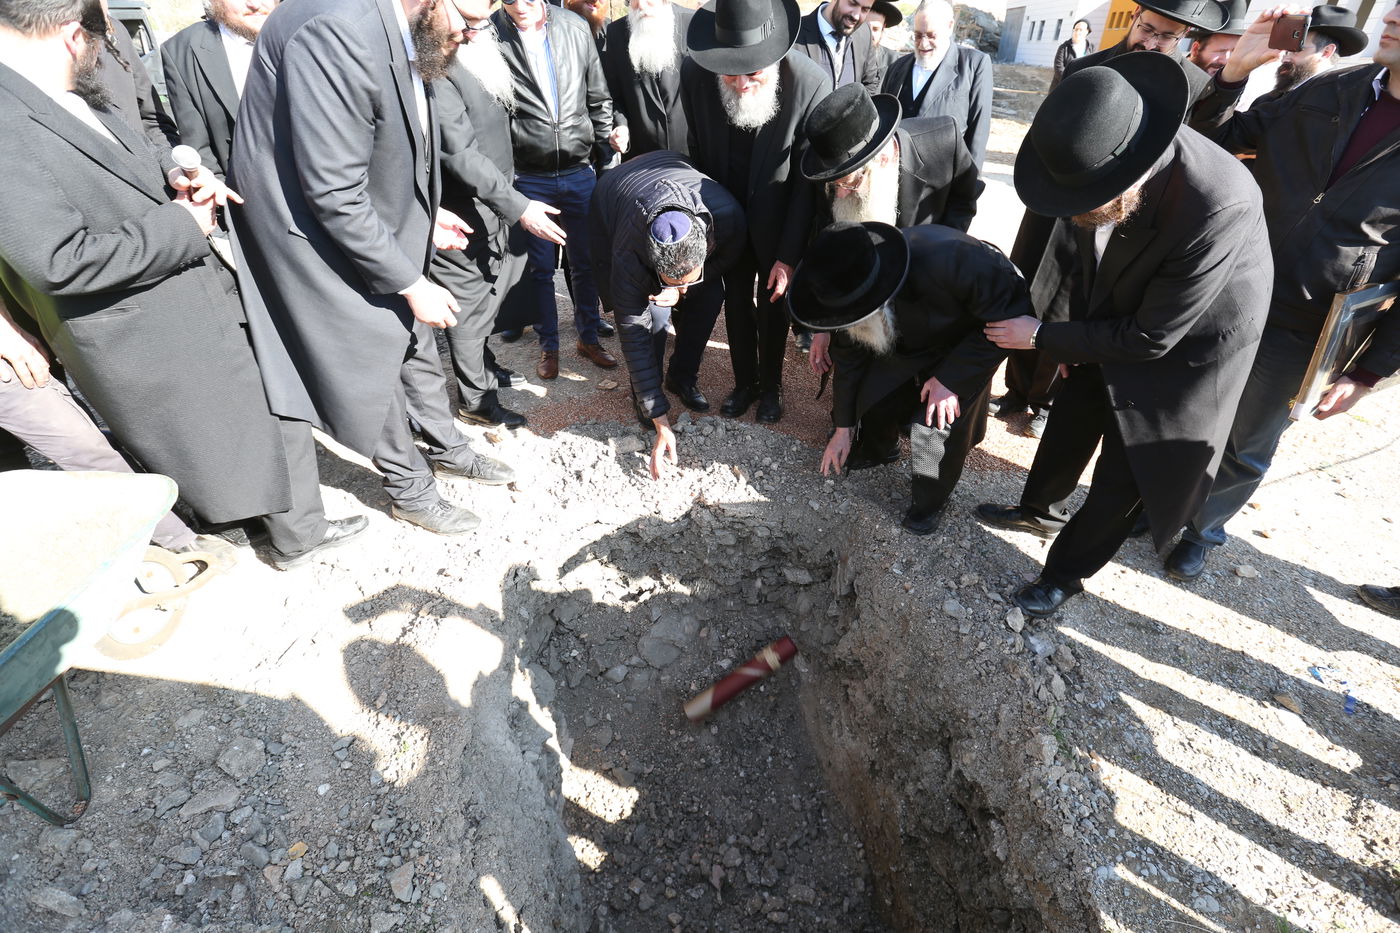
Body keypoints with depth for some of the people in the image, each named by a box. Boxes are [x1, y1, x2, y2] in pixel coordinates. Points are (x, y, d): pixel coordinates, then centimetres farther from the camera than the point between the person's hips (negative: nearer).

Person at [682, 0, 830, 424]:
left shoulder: (811, 82, -26)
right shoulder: (694, 73, -19)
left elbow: (807, 177, -19)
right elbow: (698, 150, -4)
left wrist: (789, 255, -18)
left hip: (778, 217, -2)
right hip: (728, 213, 2)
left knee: (772, 303, 11)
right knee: (735, 299, 13)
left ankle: (770, 386, 32)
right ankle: (744, 382, 32)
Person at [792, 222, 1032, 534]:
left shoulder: (951, 262, -45)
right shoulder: (851, 288, -25)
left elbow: (1011, 316, -27)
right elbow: (849, 354, -6)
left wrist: (951, 378, -27)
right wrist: (843, 428, 2)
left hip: (968, 342, -4)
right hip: (906, 338, 4)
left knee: (936, 424, -15)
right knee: (873, 397, -1)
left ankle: (931, 501, 13)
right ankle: (876, 449, 35)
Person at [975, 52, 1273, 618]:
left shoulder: (1218, 210, -40)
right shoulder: (1102, 170, -24)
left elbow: (1150, 339, -29)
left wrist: (1043, 337, -22)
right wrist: (1070, 336, -1)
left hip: (1184, 345, -5)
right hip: (1113, 321, 6)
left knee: (1121, 479, 6)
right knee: (1070, 420, 21)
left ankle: (1067, 573, 28)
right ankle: (1040, 510, 47)